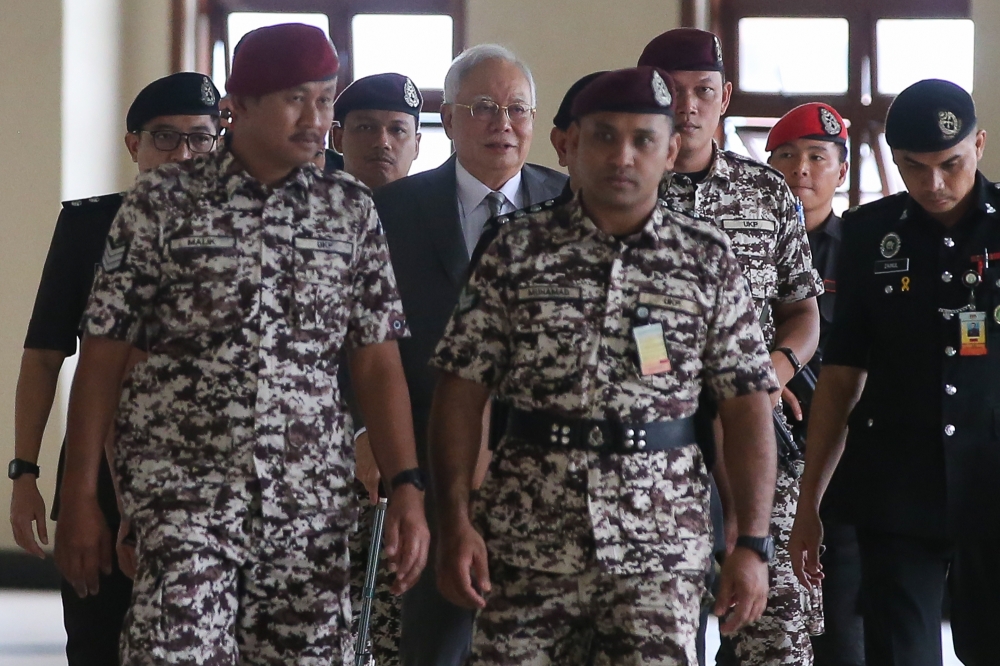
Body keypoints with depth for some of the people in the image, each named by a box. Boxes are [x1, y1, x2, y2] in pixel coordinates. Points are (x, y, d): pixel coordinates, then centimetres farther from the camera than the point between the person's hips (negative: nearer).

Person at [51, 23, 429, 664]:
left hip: (313, 502, 3)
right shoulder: (163, 202, 0)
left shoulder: (351, 210, 8)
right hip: (183, 491, -3)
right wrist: (79, 497, -3)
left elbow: (378, 363, 7)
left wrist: (407, 490, -3)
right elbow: (103, 354, 1)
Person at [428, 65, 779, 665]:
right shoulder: (518, 251, 5)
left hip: (662, 544, 0)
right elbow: (463, 390, 3)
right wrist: (456, 524, -6)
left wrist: (753, 544, -3)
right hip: (527, 541, 0)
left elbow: (748, 406, 4)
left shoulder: (708, 260, 6)